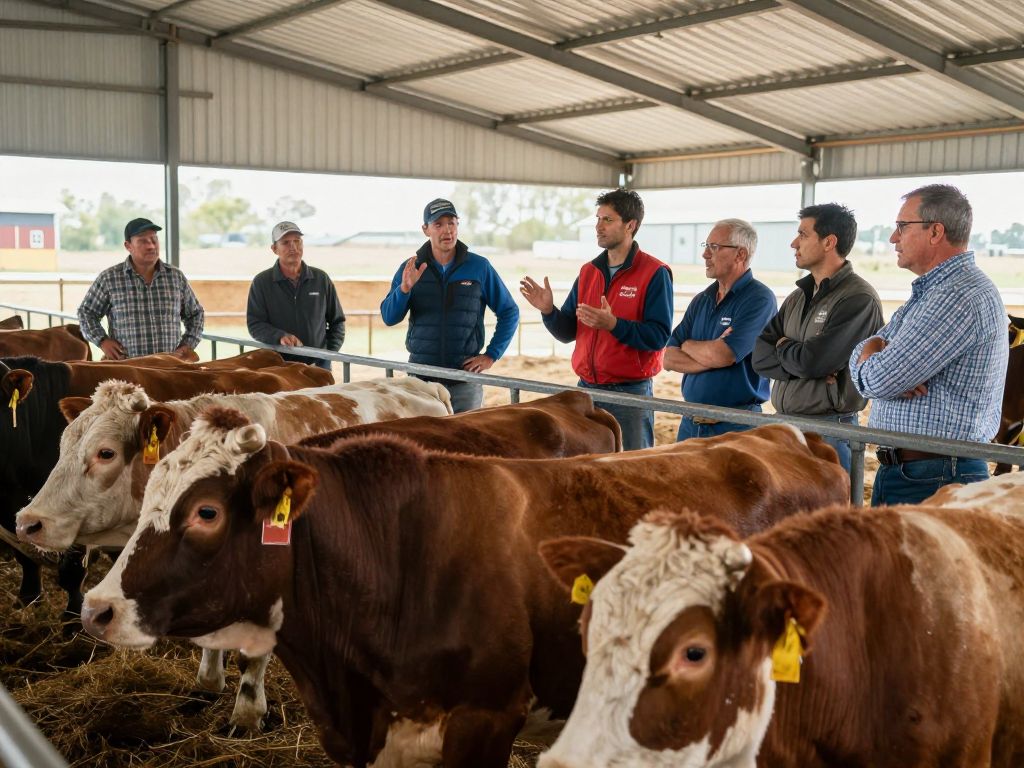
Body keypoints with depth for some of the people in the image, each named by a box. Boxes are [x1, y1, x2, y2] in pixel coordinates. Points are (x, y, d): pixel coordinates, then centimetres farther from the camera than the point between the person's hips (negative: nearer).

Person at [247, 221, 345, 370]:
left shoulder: (321, 279, 8)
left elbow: (337, 321, 16)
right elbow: (254, 324, -2)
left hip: (319, 364, 2)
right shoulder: (261, 282, 3)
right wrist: (280, 336, -21)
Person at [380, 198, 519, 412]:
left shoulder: (479, 267, 1)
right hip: (421, 377, 1)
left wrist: (491, 355, 0)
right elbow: (389, 318, -2)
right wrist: (405, 288, -20)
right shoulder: (411, 269, 4)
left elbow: (509, 312, 6)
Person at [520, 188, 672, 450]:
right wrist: (548, 310, -9)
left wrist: (613, 324, -28)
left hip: (631, 392, -6)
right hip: (587, 389, 6)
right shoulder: (588, 271, 10)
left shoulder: (654, 273, -8)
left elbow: (659, 336, -17)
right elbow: (567, 332, 10)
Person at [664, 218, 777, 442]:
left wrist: (688, 345, -2)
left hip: (736, 425, -6)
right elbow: (669, 359, 3)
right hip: (691, 421, 7)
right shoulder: (701, 300, 11)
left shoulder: (759, 299, -11)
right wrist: (711, 357, -14)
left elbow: (722, 356, -22)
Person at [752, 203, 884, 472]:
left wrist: (782, 347, 0)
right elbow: (759, 357, 4)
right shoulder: (798, 297, 13)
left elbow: (813, 361, -21)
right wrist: (802, 363, -13)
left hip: (827, 432, -7)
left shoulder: (859, 299, -12)